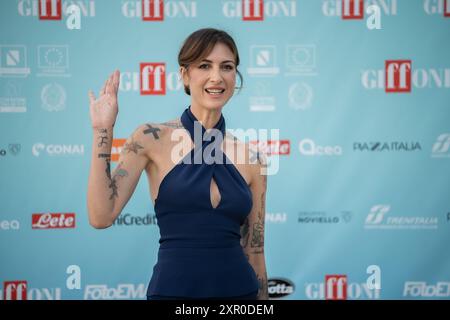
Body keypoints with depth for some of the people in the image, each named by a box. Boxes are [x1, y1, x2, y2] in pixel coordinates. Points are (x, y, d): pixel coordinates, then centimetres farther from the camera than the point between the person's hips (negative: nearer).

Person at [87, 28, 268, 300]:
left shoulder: (251, 159, 4)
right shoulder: (153, 139, -3)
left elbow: (255, 252, 8)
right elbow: (101, 216, -13)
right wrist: (103, 130, -15)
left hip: (238, 288, 2)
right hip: (173, 288, -2)